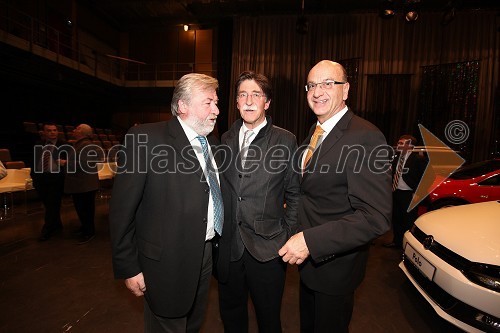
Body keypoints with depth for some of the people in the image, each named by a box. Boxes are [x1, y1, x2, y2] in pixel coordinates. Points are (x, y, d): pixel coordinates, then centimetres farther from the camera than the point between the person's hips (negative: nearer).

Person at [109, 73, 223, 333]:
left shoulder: (211, 141, 5)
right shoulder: (145, 139, -16)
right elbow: (122, 209, -14)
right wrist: (128, 269, -11)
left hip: (207, 254, 6)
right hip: (167, 262, -6)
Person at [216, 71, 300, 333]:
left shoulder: (286, 141, -5)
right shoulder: (226, 139, 5)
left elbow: (295, 195, -2)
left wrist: (288, 237, -5)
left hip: (266, 249, -3)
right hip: (228, 246, 4)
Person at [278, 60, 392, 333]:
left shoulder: (365, 138, -25)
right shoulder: (314, 131, 4)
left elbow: (376, 217, -31)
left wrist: (311, 240, -34)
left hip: (334, 263, -7)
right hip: (308, 257, 8)